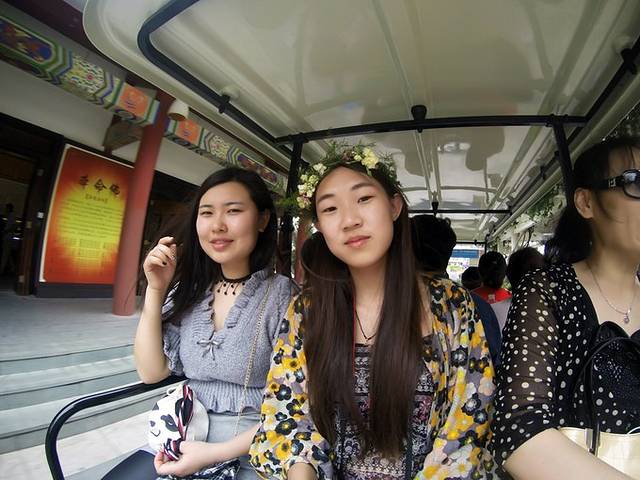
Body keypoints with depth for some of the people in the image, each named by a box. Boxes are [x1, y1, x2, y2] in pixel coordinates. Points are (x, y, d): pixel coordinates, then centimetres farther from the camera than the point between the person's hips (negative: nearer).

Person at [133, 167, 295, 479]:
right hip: (182, 444, 4)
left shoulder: (283, 296, -18)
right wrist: (155, 290, -11)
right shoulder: (189, 292, -1)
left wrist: (216, 452, -17)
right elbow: (151, 372, -3)